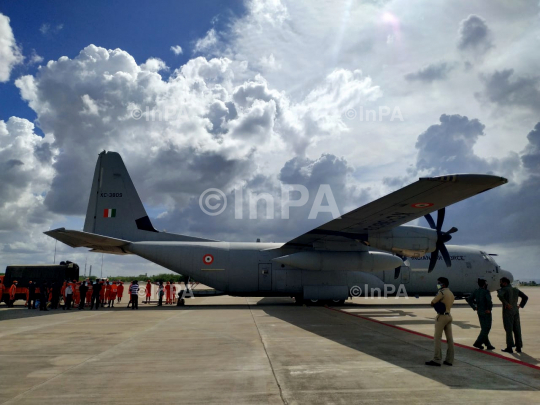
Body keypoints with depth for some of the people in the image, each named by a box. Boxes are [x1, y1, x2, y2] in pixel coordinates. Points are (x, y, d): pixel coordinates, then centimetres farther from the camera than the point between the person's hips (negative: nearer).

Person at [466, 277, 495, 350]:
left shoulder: (476, 291, 5)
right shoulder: (486, 291, -16)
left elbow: (469, 299, 2)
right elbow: (489, 300, -31)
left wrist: (474, 307, 6)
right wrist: (489, 309, -18)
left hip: (479, 312, 7)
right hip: (486, 312, -7)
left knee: (484, 329, 14)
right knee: (486, 329, 1)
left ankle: (488, 345, 20)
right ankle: (478, 343, -4)